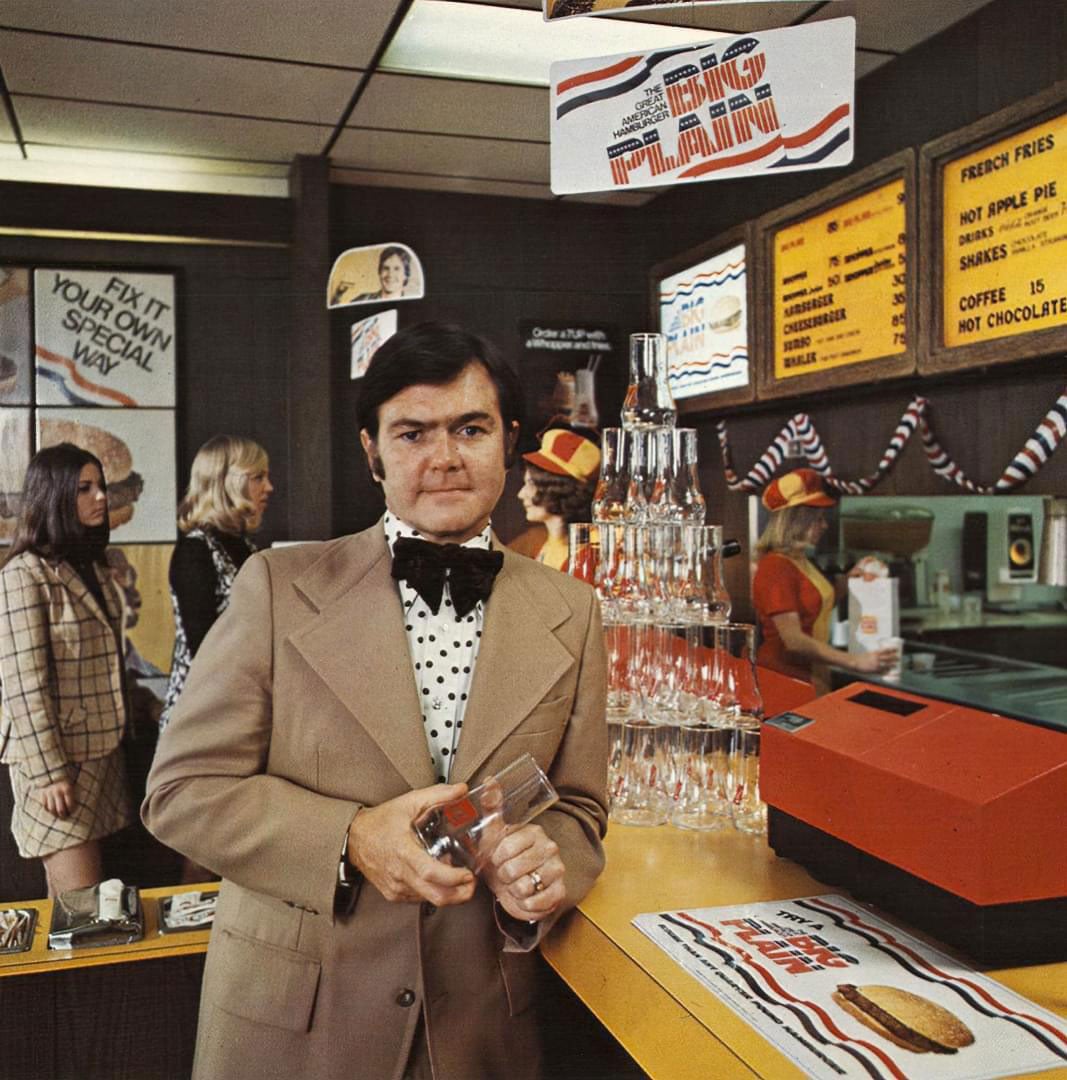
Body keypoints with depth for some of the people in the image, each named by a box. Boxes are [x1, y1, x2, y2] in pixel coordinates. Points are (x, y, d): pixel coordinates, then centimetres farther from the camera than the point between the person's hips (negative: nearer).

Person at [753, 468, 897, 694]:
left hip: (813, 678, 9)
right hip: (785, 681, -9)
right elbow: (793, 640, -23)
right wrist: (855, 662, -25)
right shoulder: (775, 567, -17)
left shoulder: (801, 562, 11)